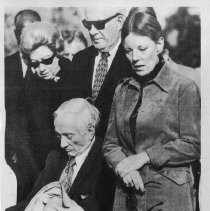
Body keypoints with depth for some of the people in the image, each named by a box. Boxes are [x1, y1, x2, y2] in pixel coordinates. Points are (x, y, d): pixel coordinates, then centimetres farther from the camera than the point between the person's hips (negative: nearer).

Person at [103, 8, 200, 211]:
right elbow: (110, 143, 7)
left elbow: (193, 145, -11)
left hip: (169, 194, -4)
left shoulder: (183, 87, -6)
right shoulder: (122, 90, 7)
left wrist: (145, 156, -16)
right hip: (126, 193, 4)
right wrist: (123, 166, -12)